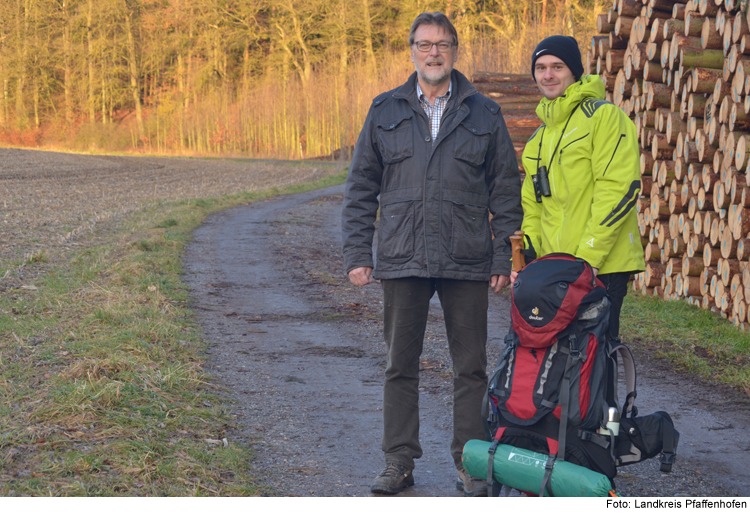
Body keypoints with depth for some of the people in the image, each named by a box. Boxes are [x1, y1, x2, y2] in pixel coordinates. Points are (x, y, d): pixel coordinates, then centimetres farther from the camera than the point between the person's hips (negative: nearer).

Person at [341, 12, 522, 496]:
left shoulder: (484, 115, 6)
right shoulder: (385, 112, 8)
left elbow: (506, 190, 7)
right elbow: (361, 188, 10)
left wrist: (503, 257, 1)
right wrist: (357, 253, 2)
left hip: (467, 262, -1)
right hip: (402, 260, 1)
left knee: (471, 366, 3)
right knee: (401, 364, 6)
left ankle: (471, 463, 12)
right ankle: (400, 461, 15)